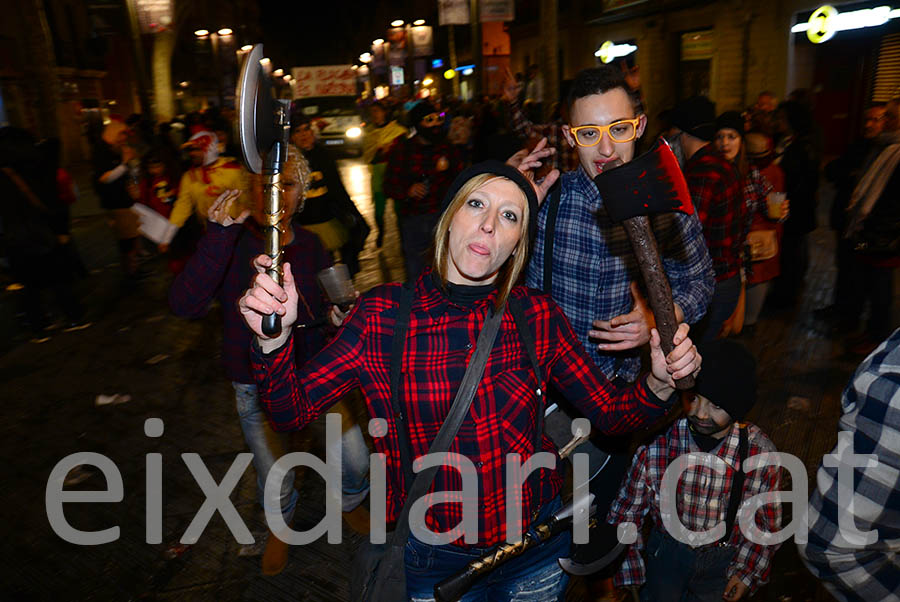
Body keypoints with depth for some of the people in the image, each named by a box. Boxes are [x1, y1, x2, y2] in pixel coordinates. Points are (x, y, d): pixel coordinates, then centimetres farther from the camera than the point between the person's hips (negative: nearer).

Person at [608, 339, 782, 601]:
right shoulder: (656, 442, -19)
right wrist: (630, 574, -6)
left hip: (724, 558, 0)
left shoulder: (761, 453, -16)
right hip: (667, 549, 0)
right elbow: (626, 511, -7)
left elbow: (767, 522, 2)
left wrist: (747, 573, 0)